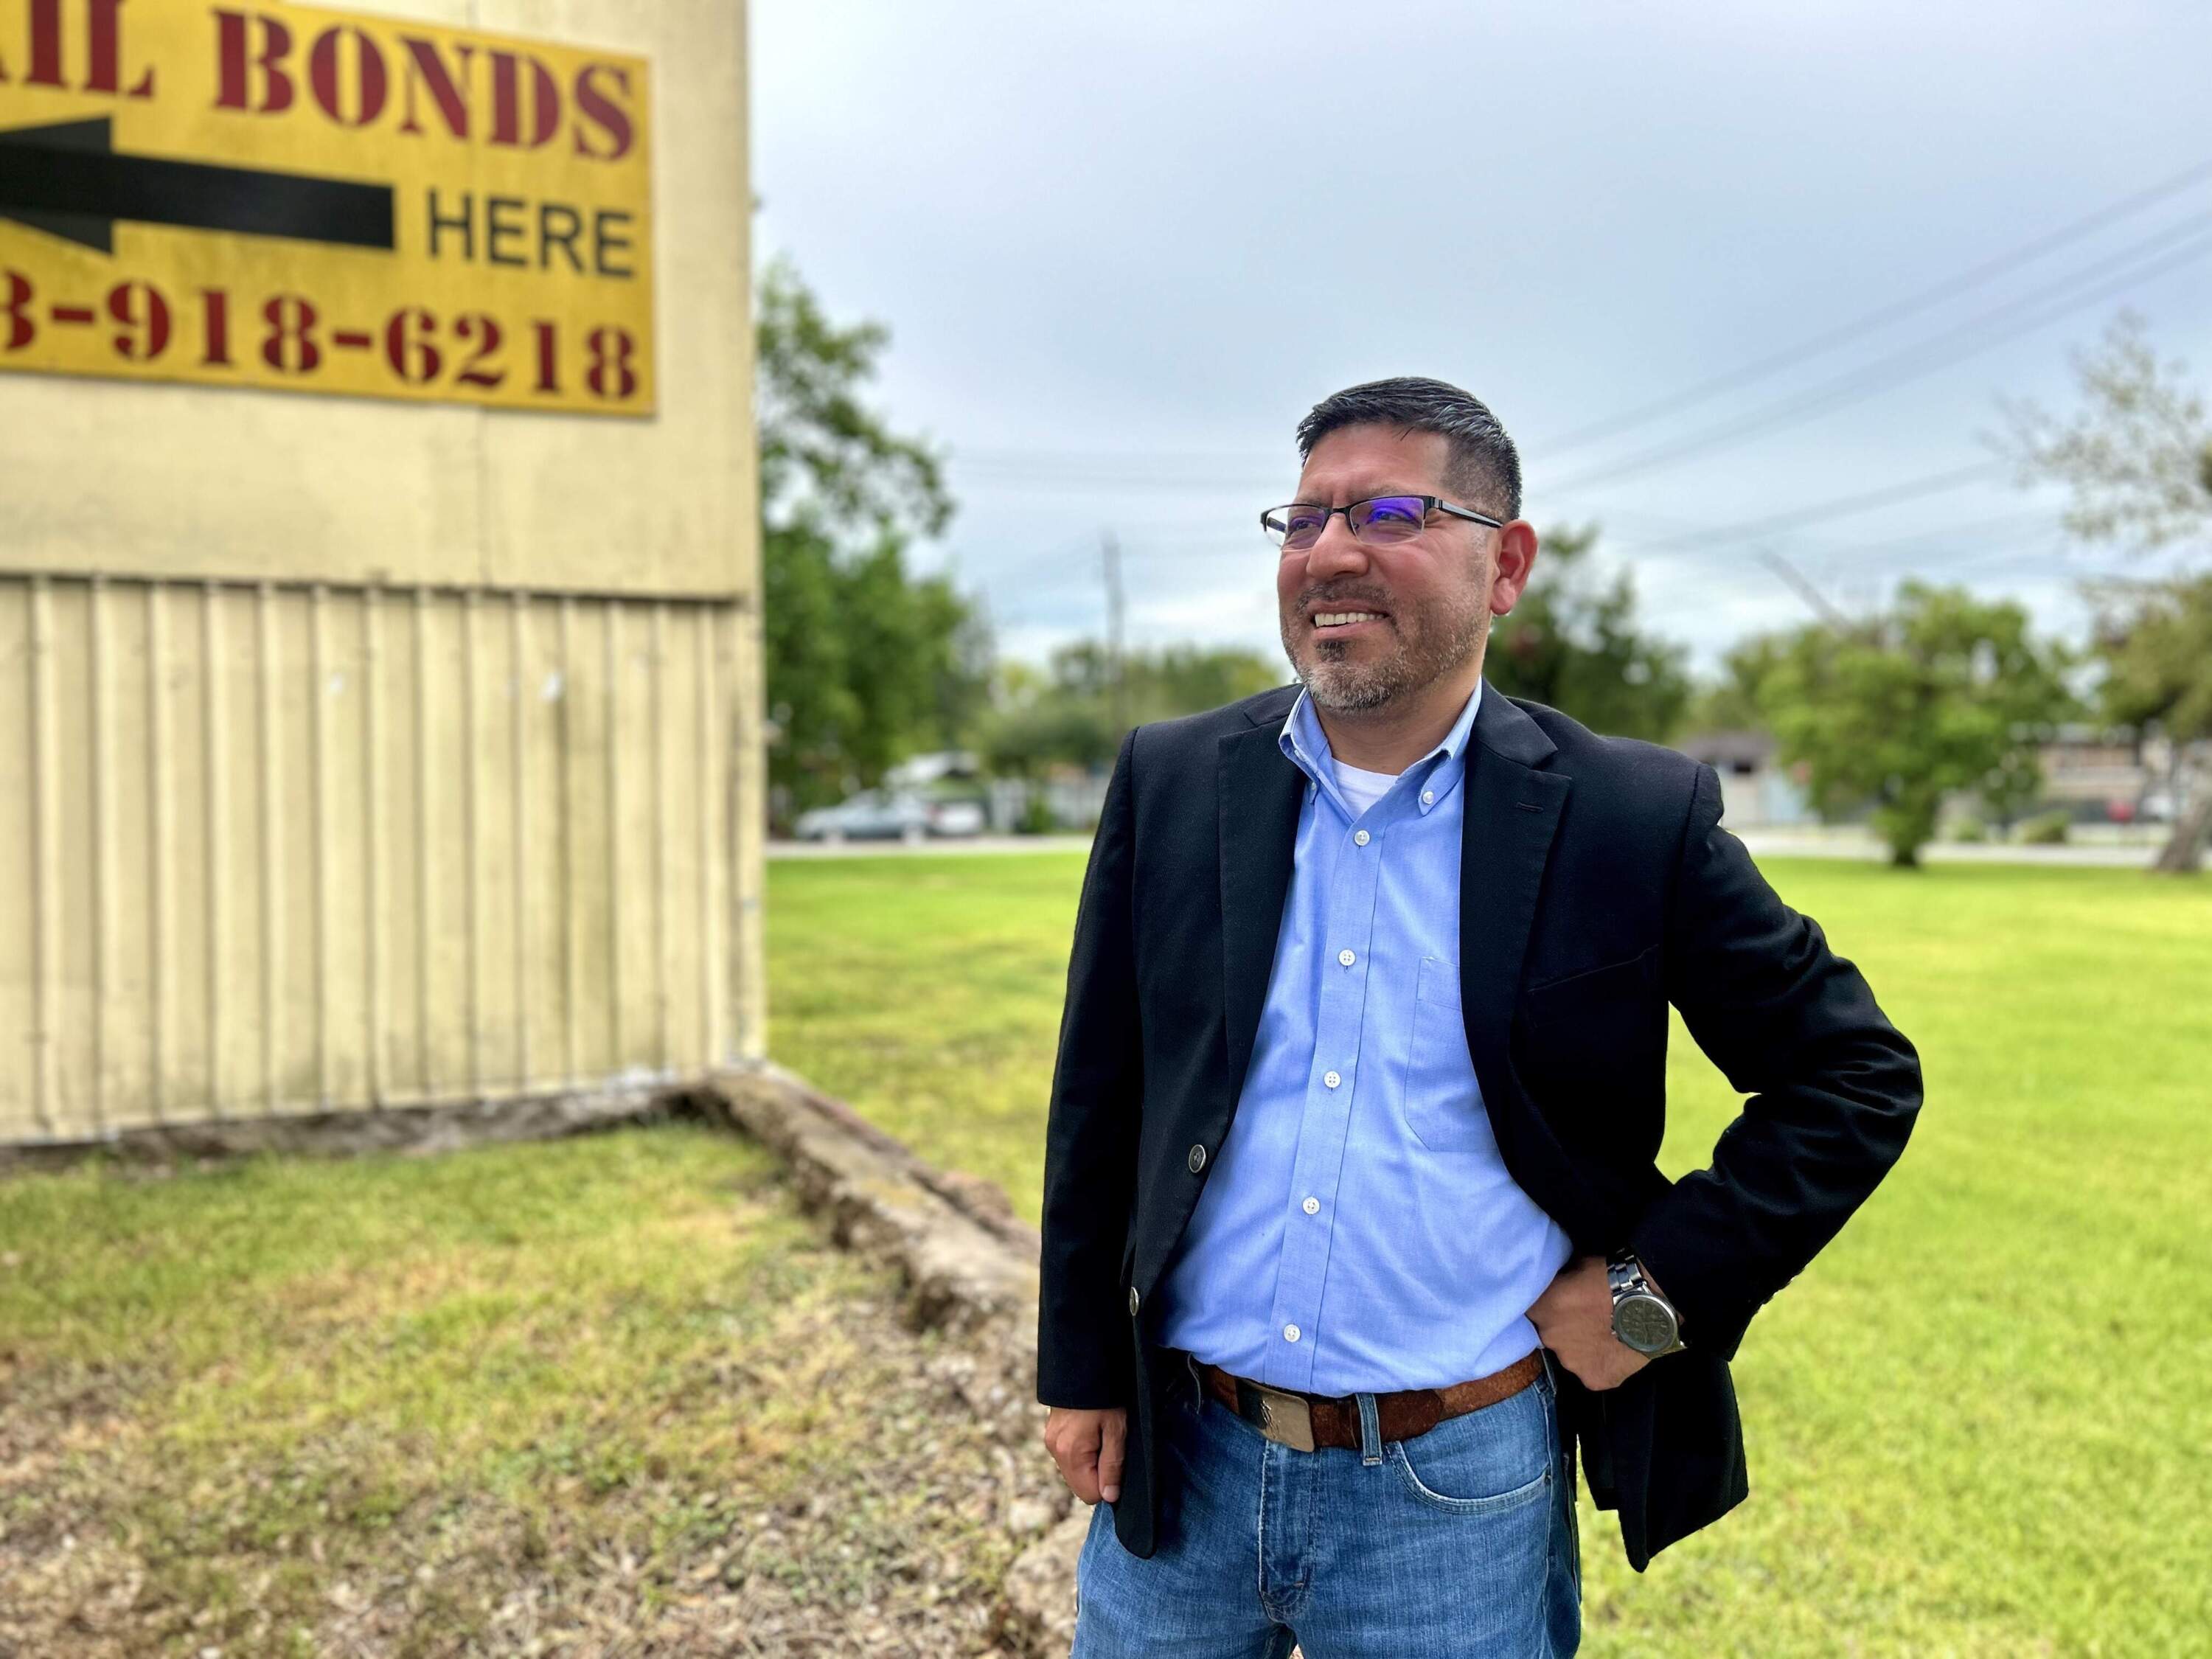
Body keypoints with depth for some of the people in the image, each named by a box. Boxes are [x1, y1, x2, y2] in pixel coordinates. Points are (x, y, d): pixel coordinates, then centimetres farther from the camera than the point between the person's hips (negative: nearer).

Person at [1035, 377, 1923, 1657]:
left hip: (1459, 1498, -2)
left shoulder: (1635, 819, -8)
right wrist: (1080, 1371, 5)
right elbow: (1098, 1100, 4)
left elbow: (1856, 1076, 1)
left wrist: (1666, 1284, -6)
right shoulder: (1171, 783, -2)